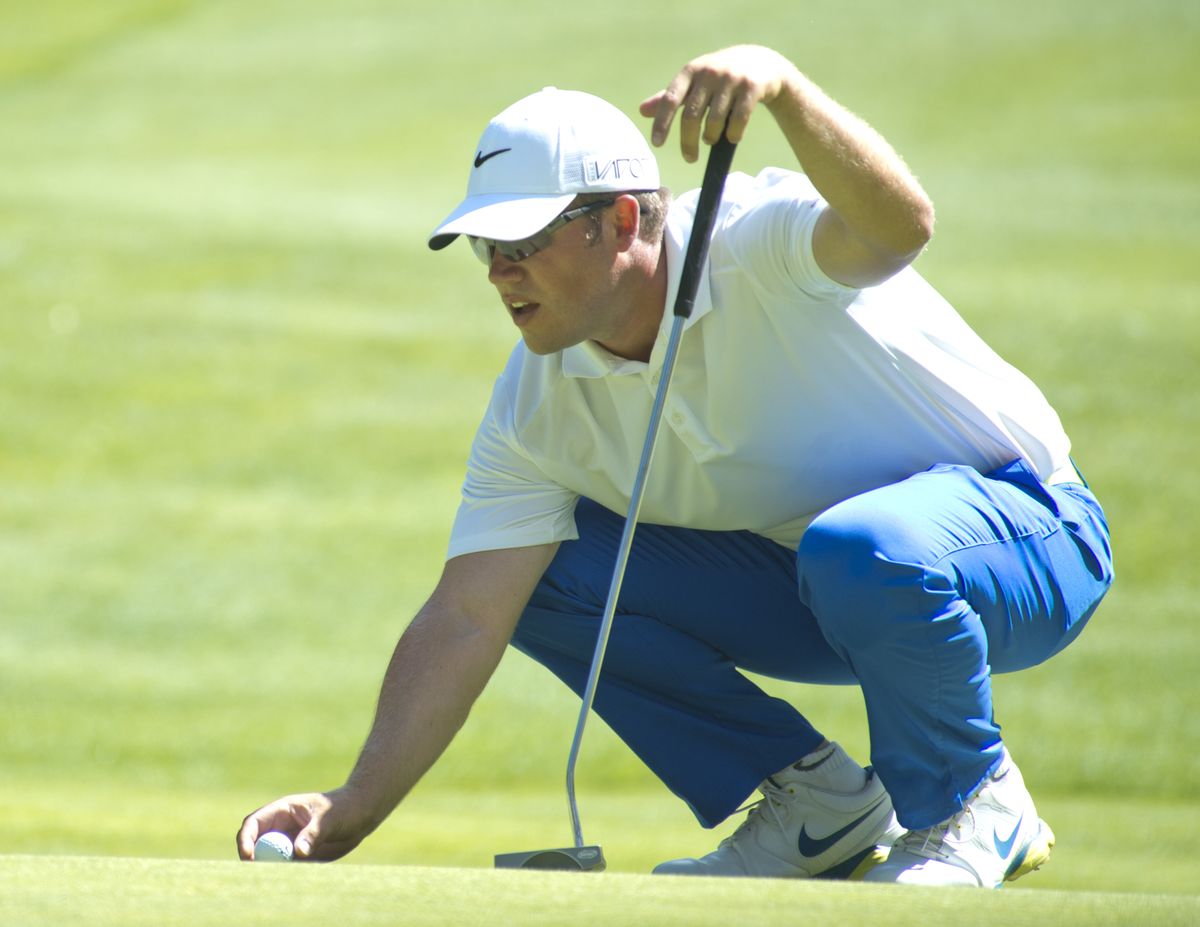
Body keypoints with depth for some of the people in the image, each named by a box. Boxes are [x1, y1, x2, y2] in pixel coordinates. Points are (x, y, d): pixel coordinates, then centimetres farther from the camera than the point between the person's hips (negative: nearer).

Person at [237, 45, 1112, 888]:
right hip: (809, 584, 7)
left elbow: (900, 225, -49)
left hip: (1027, 532, -7)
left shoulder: (758, 240, -25)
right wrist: (353, 810, -22)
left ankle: (974, 807, -11)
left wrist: (781, 83, -65)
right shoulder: (538, 400, -9)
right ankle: (817, 804, 2)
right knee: (544, 573, -9)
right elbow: (464, 620, -12)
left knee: (861, 549, -40)